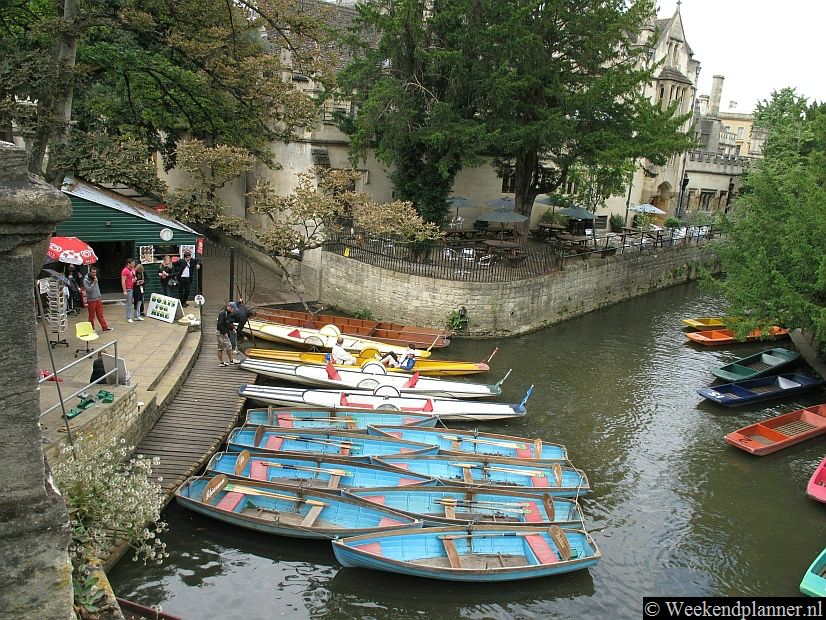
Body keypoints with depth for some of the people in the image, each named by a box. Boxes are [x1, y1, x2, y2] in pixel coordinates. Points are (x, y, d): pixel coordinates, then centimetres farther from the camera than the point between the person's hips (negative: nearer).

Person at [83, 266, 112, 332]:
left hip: (97, 299, 6)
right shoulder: (86, 280, -13)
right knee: (92, 316, 2)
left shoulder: (95, 278, 8)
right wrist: (94, 282, -27)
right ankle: (91, 329, 11)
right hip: (91, 300, -6)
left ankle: (105, 327, 15)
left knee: (100, 314, 11)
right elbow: (89, 290, -22)